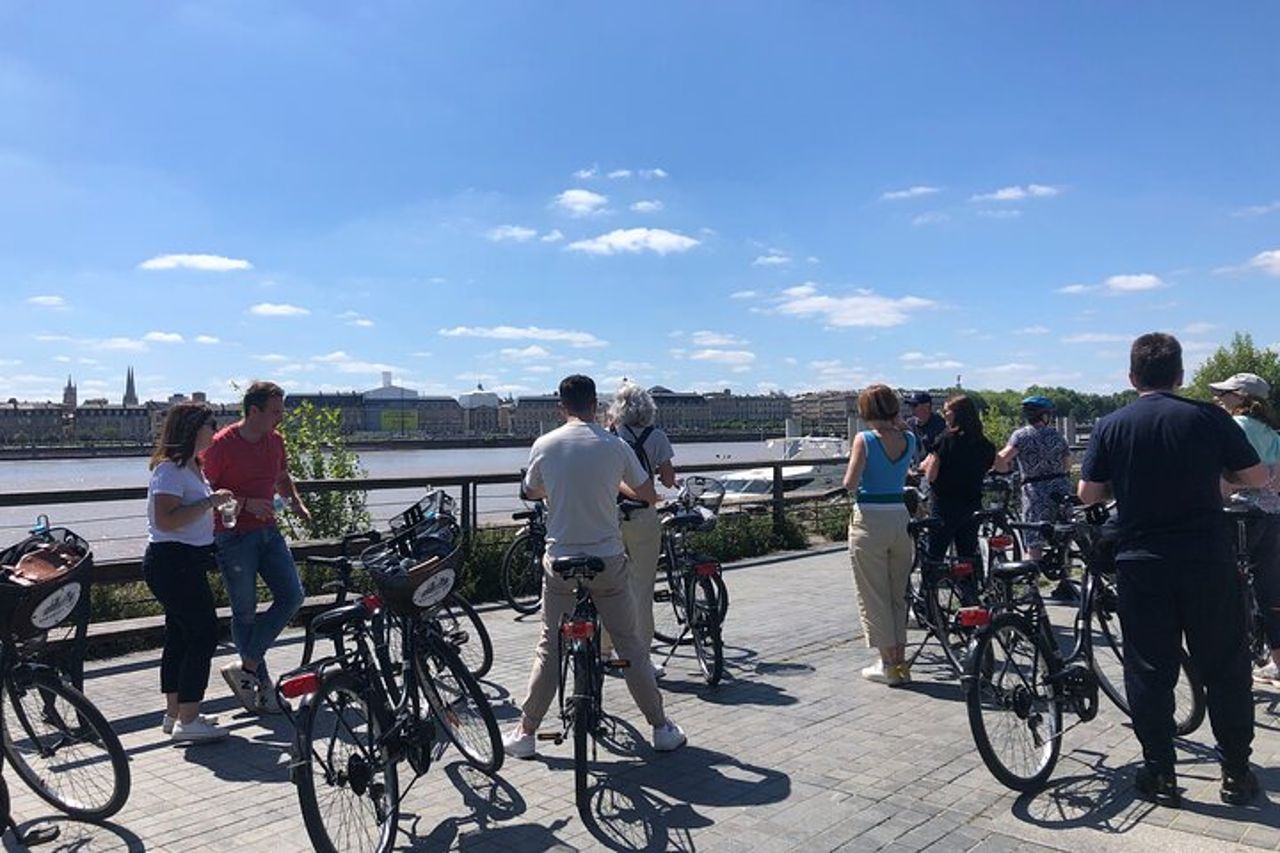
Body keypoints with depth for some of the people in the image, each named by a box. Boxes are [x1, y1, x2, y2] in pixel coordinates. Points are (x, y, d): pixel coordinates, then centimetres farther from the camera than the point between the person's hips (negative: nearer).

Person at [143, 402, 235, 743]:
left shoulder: (191, 466, 15)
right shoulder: (170, 469, -16)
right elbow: (166, 520, -27)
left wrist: (223, 503, 18)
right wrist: (210, 502, -23)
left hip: (187, 563, 11)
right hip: (173, 563, -11)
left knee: (179, 635, 15)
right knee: (203, 636, -9)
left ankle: (174, 714, 24)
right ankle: (188, 721, -4)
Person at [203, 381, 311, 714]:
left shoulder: (275, 440, 7)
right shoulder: (222, 444, -13)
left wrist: (296, 503, 7)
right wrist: (246, 503, -21)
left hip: (268, 531, 7)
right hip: (235, 536, -6)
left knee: (292, 596, -2)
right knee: (245, 612, 3)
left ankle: (246, 667, 7)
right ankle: (262, 686, 14)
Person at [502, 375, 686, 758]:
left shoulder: (544, 445, -4)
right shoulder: (614, 445, -6)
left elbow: (531, 492, 13)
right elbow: (649, 495, 6)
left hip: (559, 560, 1)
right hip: (608, 559, 0)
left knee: (549, 647, 13)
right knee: (629, 643, 12)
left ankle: (525, 733, 19)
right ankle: (661, 728, 19)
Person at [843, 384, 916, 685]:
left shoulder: (864, 439, -12)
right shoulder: (909, 439, 2)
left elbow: (850, 484, -17)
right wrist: (897, 422, 16)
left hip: (869, 521, -5)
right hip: (901, 517, 5)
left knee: (873, 597, 6)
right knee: (898, 594, 16)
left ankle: (888, 665, 10)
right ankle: (900, 662, 21)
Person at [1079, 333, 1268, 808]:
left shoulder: (1111, 426, -2)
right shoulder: (1208, 417, -4)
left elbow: (1088, 494, -1)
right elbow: (1256, 477, 2)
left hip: (1141, 565, 0)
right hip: (1208, 563, 0)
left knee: (1149, 670, 8)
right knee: (1225, 667, 13)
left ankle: (1161, 775, 14)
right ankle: (1236, 773, 22)